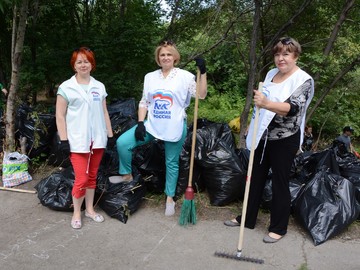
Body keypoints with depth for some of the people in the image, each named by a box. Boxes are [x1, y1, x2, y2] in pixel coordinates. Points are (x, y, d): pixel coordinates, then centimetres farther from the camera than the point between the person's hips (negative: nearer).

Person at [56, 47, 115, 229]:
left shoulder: (99, 87, 9)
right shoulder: (66, 87, -2)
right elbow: (60, 116, -4)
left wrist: (110, 135, 9)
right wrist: (63, 140, -9)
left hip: (97, 139, 4)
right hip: (77, 141, -4)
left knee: (92, 176, 13)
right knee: (81, 179, -4)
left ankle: (90, 209, 28)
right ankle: (76, 213, 17)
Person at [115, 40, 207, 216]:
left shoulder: (185, 76, -4)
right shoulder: (150, 77, 7)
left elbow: (201, 95, -13)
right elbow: (144, 102, 9)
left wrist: (203, 72, -23)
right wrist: (140, 123, -2)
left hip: (174, 129, -3)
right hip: (152, 125, 3)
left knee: (171, 163, 8)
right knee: (122, 142, -8)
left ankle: (170, 198, 26)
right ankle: (127, 174, 16)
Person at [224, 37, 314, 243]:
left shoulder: (304, 80, -13)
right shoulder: (271, 73, 9)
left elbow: (293, 108, -29)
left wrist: (266, 104, -44)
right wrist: (253, 124, 20)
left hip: (284, 140, -7)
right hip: (263, 136, 7)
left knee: (280, 182, 4)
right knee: (256, 178, 14)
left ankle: (278, 228, 20)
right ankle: (248, 219, 29)